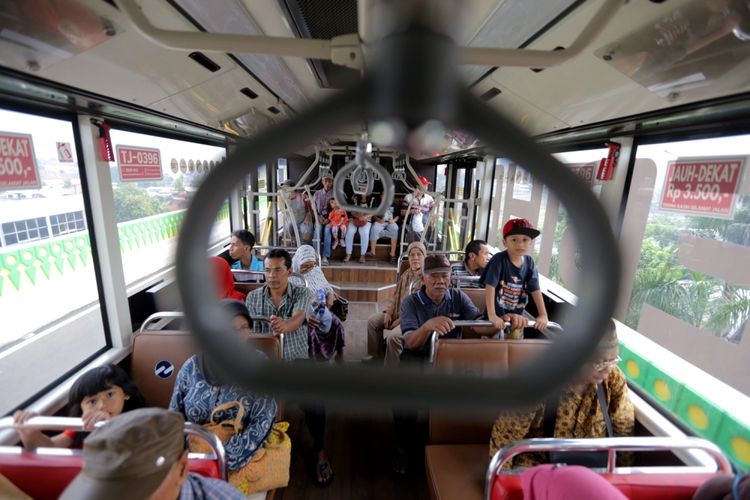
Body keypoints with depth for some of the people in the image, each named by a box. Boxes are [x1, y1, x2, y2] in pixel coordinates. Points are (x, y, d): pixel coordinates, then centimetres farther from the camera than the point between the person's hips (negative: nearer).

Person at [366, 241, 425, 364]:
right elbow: (396, 296, 16)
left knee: (393, 336, -28)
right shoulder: (406, 274, 10)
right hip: (398, 310, 8)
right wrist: (388, 312, 0)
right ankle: (377, 356, 15)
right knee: (372, 320, 1)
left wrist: (400, 321, -18)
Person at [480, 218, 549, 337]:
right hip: (498, 315, -5)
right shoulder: (499, 259, -20)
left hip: (517, 316, 5)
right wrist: (492, 315, -30)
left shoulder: (529, 262, -4)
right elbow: (490, 287, -25)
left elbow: (535, 290, -2)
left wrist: (543, 315, -9)